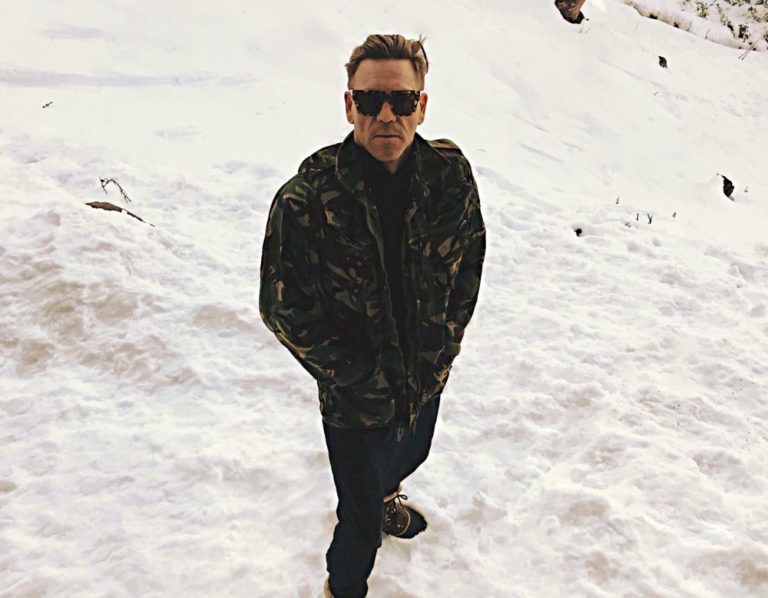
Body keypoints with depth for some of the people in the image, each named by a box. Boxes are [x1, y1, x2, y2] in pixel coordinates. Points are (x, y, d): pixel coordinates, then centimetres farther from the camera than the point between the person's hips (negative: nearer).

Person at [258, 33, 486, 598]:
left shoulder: (450, 174, -14)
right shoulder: (307, 197, -26)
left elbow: (470, 259, 2)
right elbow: (283, 308, -18)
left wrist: (444, 344, -2)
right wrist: (363, 378, -17)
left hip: (428, 378, 5)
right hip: (356, 398, -4)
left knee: (409, 456, 34)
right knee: (363, 520, 12)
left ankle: (384, 494, 70)